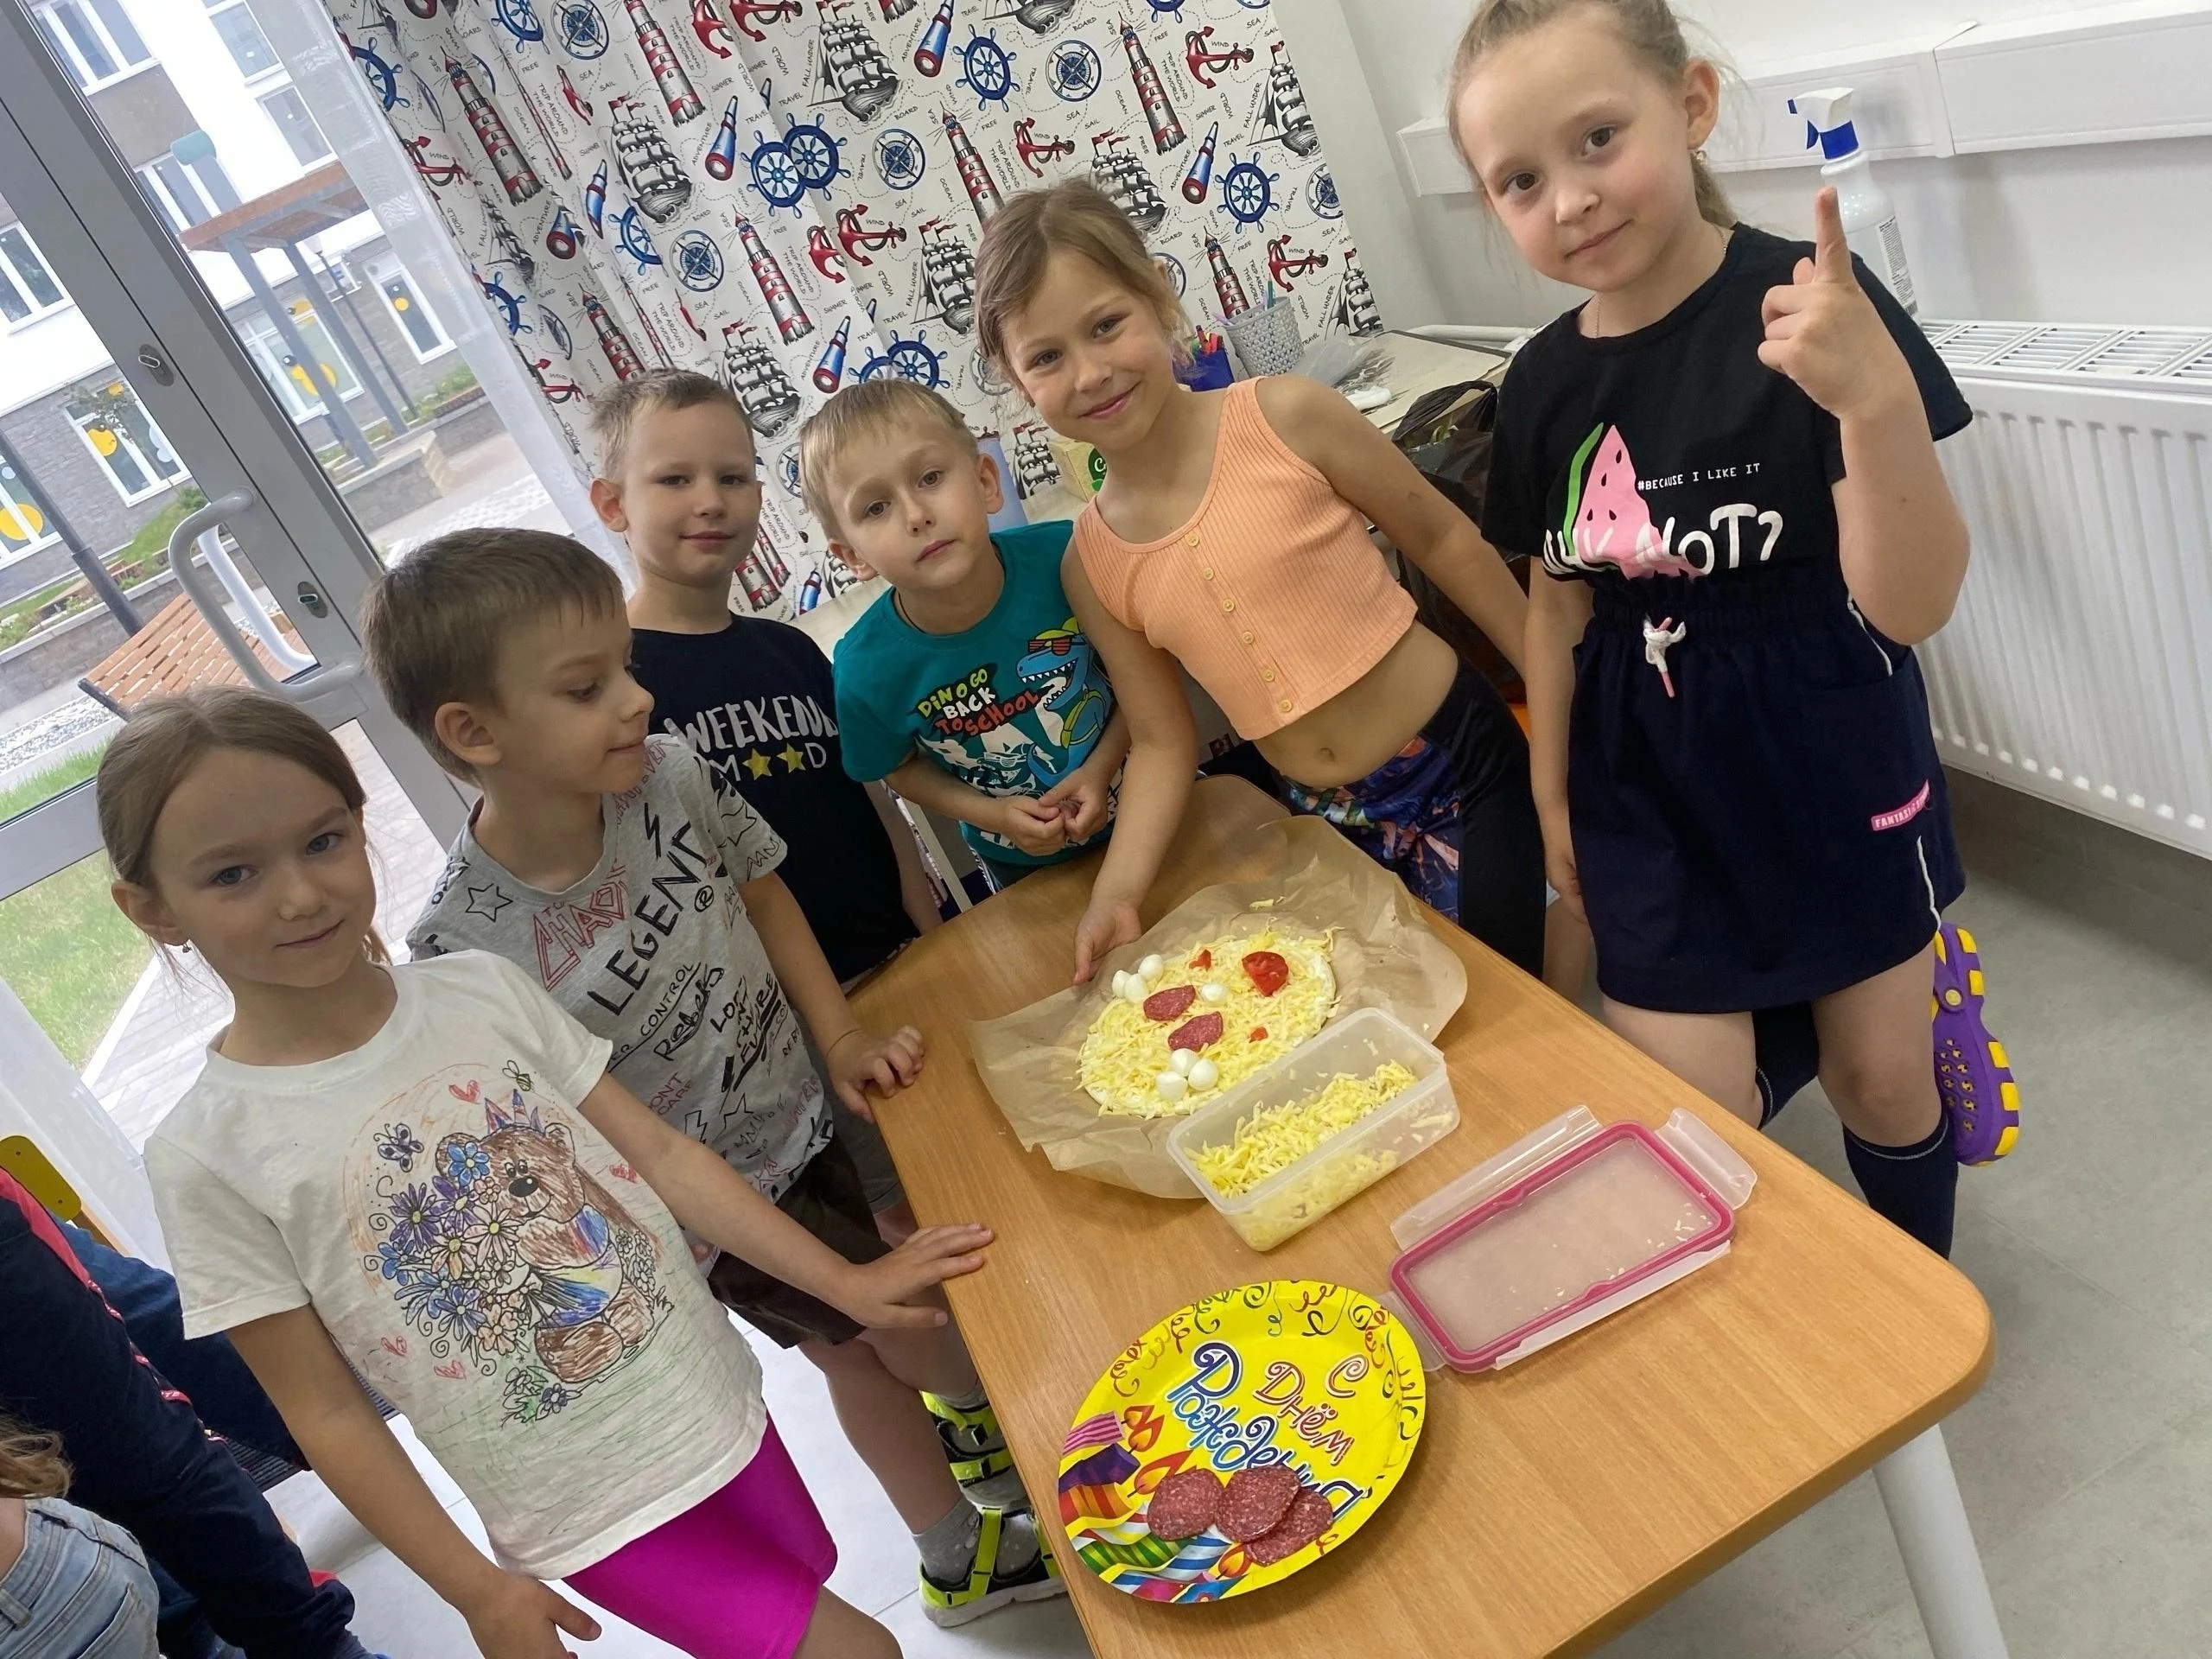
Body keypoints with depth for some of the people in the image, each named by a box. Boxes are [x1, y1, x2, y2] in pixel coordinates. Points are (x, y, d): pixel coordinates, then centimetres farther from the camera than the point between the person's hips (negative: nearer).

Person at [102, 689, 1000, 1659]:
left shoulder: (483, 989, -5)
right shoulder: (209, 1154, -13)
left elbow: (660, 1155, -1)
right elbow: (325, 1411, -7)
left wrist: (847, 1283, -2)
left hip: (721, 1405, 3)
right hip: (594, 1515, -3)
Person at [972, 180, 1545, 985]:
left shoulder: (1286, 417, -14)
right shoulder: (1092, 566, -3)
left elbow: (1440, 539, -4)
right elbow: (1162, 740, 3)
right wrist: (1116, 892, -11)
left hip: (1464, 765, -3)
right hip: (1326, 821, 3)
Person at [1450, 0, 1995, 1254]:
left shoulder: (1808, 309, -17)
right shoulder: (1545, 382, -4)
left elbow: (1909, 607, -21)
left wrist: (1880, 403, -37)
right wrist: (1552, 795, 12)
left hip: (1833, 762, -2)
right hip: (1647, 789, 3)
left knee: (1884, 1074, 17)